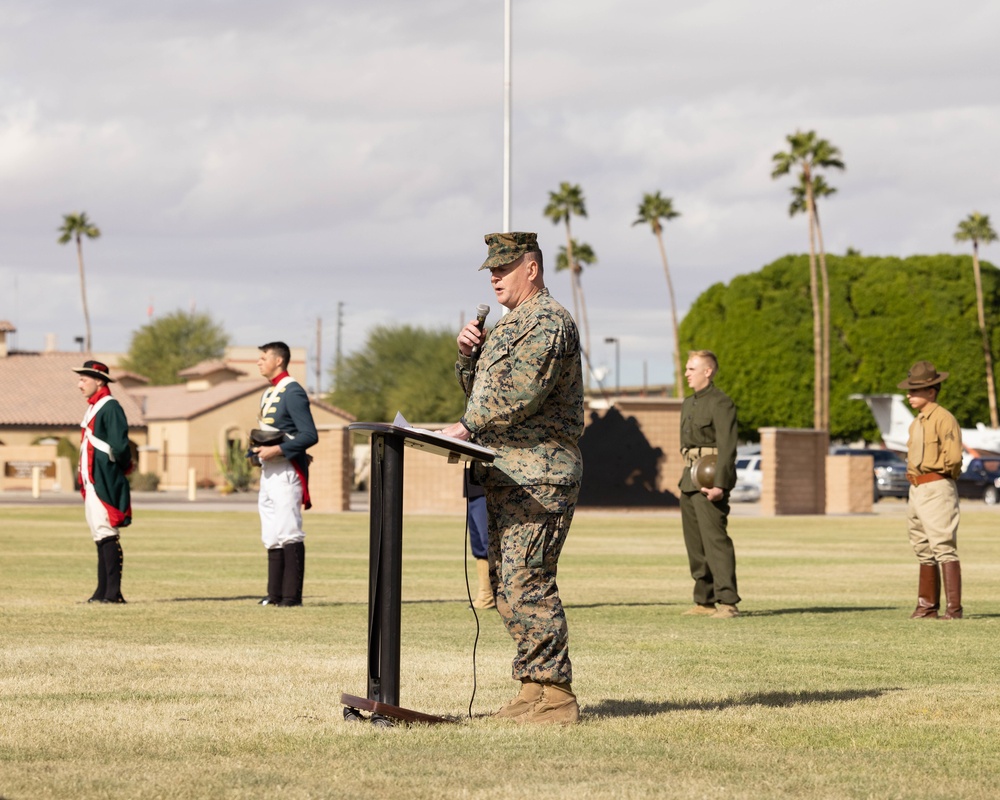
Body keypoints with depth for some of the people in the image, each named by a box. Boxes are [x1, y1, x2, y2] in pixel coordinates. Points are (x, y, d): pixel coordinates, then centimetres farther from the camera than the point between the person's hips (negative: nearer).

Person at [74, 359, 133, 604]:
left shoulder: (110, 408, -12)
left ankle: (113, 592, -12)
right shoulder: (93, 408, 18)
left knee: (107, 535, -11)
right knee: (100, 537, 11)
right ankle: (102, 591, 14)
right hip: (91, 483, 10)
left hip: (104, 483, -10)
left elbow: (119, 446, -19)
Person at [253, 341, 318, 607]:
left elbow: (310, 435, -17)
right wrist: (258, 448, 7)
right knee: (272, 536, 11)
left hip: (286, 473, -10)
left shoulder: (292, 392, -11)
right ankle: (275, 594, 14)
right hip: (268, 472, 10)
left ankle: (292, 596, -9)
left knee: (289, 534, -9)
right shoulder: (268, 393, 18)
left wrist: (277, 450, -22)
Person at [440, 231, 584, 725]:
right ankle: (533, 688, 13)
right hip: (503, 476, 10)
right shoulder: (509, 324, 23)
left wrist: (468, 428, -17)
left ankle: (555, 695, -12)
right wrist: (467, 352, 7)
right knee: (506, 586, 9)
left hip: (538, 478, -10)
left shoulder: (548, 322, -10)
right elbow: (477, 389, 26)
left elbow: (522, 393, -21)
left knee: (526, 583, -14)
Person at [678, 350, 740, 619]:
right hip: (690, 478, 10)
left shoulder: (721, 403, -10)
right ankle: (704, 601, 15)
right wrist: (686, 478, 19)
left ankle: (728, 602, -16)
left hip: (711, 479, -10)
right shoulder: (689, 403, 18)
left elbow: (727, 447, -17)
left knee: (715, 539, -14)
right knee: (695, 543, 10)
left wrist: (719, 484, -24)